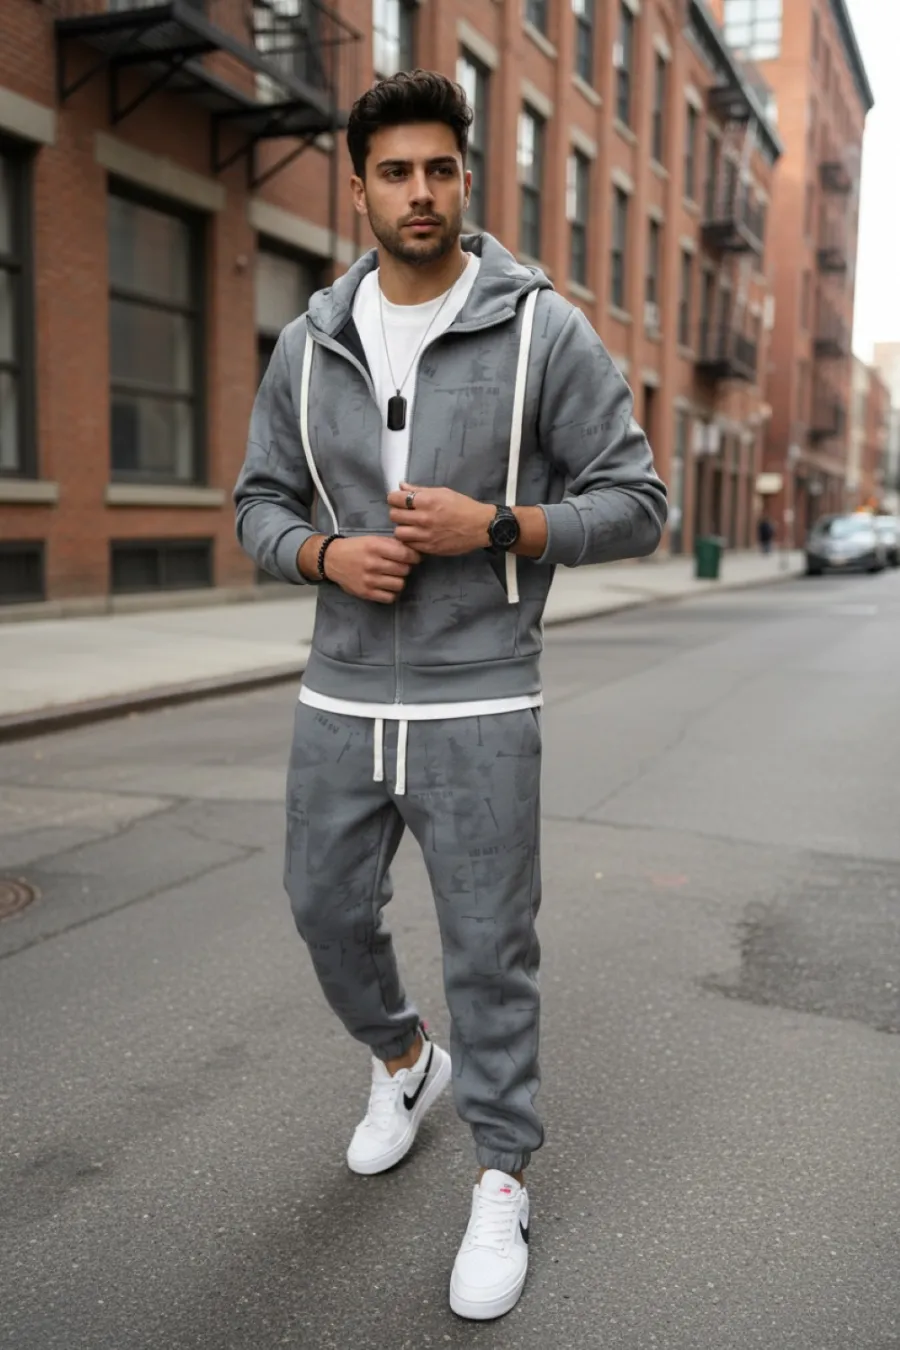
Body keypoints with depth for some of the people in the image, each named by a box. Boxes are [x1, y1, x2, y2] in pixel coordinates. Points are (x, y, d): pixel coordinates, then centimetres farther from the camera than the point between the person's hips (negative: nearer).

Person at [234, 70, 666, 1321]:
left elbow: (635, 503, -5)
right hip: (340, 702, 5)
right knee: (329, 911, 18)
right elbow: (261, 506, 10)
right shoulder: (308, 345, 5)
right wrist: (328, 554, -12)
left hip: (479, 709, -4)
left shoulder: (544, 330, -6)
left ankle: (503, 1182, 25)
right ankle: (404, 1060, 48)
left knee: (489, 950, 4)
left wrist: (493, 527, -19)